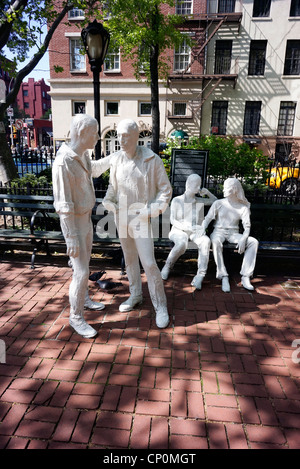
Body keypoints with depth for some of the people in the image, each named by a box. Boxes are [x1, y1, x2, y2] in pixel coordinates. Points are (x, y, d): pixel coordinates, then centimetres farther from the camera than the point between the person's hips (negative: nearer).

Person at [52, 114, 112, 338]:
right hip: (73, 225, -9)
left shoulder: (82, 154, -1)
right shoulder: (63, 163, -30)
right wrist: (71, 239, -24)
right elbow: (63, 205, -27)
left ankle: (84, 298, 44)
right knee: (81, 273, -3)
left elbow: (92, 170, 24)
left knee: (84, 263, 22)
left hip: (86, 219, 9)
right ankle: (76, 317, 17)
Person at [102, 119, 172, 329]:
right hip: (121, 216, 5)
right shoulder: (117, 160, 1)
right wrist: (109, 201, -5)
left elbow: (165, 190, -7)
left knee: (149, 263, -7)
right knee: (130, 258, 17)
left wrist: (152, 210, -18)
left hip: (141, 219, -5)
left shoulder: (152, 160, -12)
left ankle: (161, 306, 10)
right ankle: (135, 295, 36)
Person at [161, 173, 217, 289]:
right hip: (179, 231, -2)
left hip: (196, 232, 3)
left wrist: (207, 192, 11)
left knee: (206, 241, -33)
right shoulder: (177, 200, 5)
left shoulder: (200, 201, 15)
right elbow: (172, 220, -2)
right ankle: (168, 266, -12)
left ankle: (199, 276, -36)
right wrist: (185, 227, -19)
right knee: (182, 243, -39)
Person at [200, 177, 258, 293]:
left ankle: (245, 277, -25)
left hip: (233, 234, 2)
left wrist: (243, 239, -23)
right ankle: (224, 277, -35)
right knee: (215, 241, -38)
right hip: (219, 231, -2)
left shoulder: (243, 207, 5)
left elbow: (247, 227, -3)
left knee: (254, 242, -24)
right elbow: (207, 219, 2)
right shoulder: (218, 203, 4)